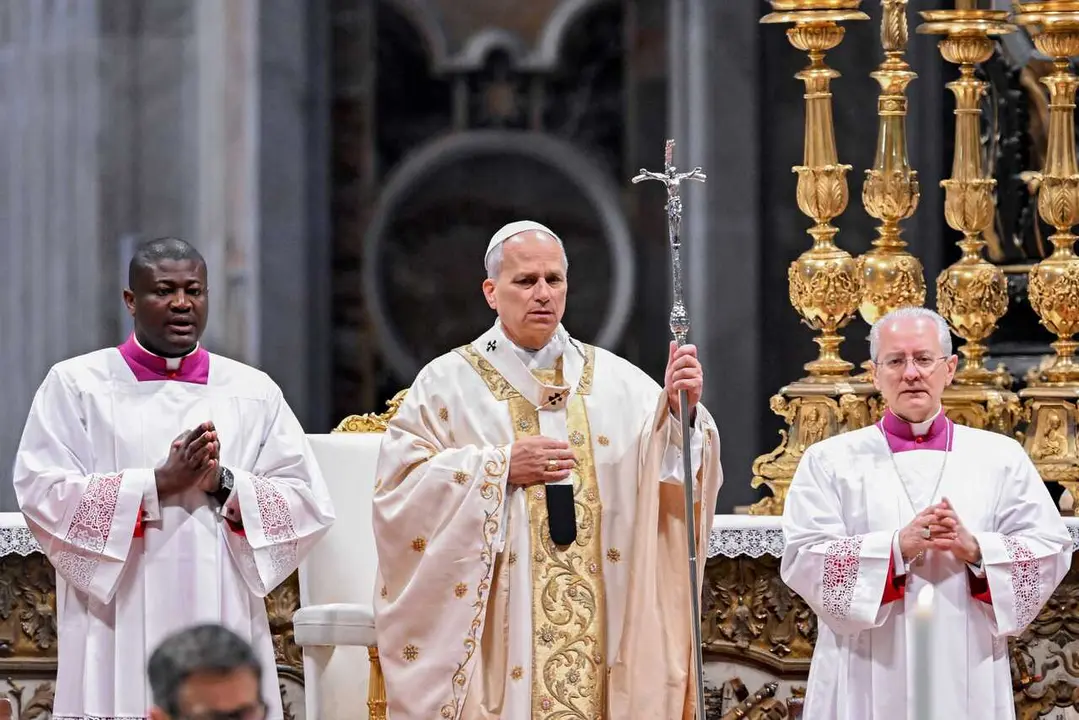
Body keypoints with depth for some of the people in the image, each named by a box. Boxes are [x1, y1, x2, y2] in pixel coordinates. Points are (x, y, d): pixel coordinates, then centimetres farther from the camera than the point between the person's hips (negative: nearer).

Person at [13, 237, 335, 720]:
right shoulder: (76, 385, 5)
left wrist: (223, 483, -11)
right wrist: (157, 484, -14)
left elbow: (309, 504, 6)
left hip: (224, 627, 2)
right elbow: (42, 494, -6)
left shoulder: (253, 392, 12)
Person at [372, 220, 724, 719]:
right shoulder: (448, 383, 1)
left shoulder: (618, 382, 8)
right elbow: (400, 487, -6)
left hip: (600, 619, 2)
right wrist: (500, 468, -13)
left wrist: (681, 411, -19)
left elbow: (672, 474, -1)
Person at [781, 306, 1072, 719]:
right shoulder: (830, 461, 5)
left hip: (967, 679, 1)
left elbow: (1051, 551, 3)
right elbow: (802, 560, -6)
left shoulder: (1001, 458, 9)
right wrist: (897, 547, -17)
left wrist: (976, 549, -15)